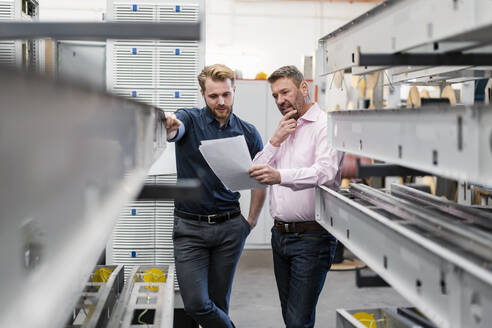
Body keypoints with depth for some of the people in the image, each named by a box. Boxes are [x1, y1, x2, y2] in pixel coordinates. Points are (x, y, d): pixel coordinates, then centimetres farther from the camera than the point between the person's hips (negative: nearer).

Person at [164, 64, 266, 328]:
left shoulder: (248, 133, 5)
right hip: (189, 226, -1)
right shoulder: (190, 120, -2)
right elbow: (174, 130, -27)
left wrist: (250, 222, 8)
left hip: (229, 227, 2)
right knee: (196, 303, -8)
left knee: (218, 301, 9)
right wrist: (167, 126, -51)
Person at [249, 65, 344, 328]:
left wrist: (280, 176, -41)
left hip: (312, 236, -8)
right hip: (280, 234, 8)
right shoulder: (284, 129, 18)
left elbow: (325, 172, -26)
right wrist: (275, 141, -2)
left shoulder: (325, 126, -7)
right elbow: (256, 174, 12)